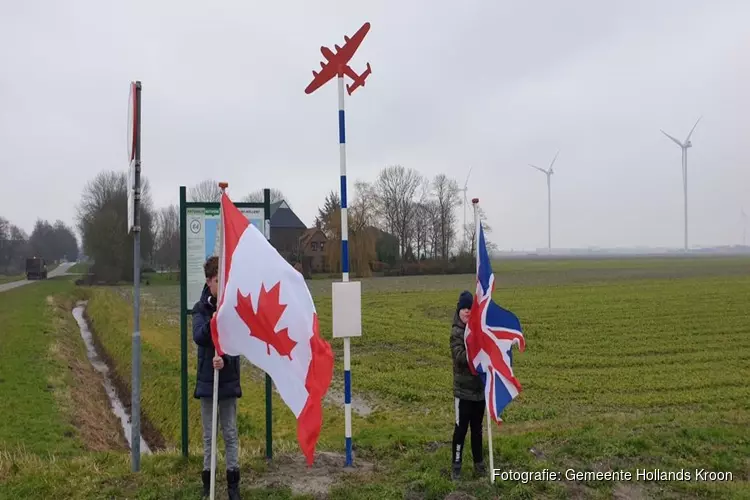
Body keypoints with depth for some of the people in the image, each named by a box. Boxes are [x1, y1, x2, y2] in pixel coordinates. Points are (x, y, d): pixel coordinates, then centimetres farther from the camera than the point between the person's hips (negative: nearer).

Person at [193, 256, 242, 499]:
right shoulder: (200, 309, -3)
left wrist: (225, 359, -30)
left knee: (230, 433, 7)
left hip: (229, 378, -1)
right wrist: (213, 323, -36)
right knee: (209, 434, 11)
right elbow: (198, 337, -17)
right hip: (207, 378, 1)